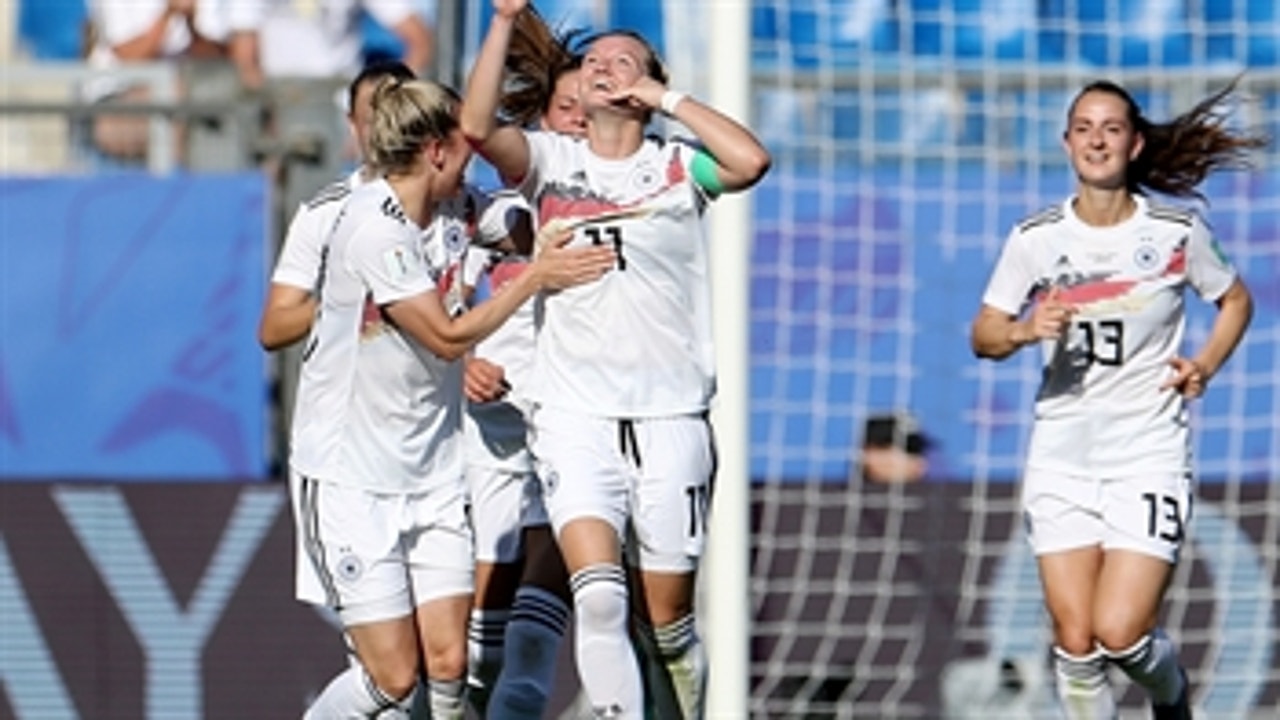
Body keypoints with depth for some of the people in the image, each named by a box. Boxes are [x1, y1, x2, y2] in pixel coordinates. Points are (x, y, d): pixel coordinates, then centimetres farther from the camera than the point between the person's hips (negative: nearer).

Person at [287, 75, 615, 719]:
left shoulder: (451, 216, 6)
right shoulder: (374, 230, -19)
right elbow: (447, 336, -14)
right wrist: (535, 278, -7)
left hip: (431, 473, 7)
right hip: (351, 478, -7)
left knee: (448, 663, -4)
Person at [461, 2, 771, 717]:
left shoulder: (676, 167, 6)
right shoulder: (551, 160, 9)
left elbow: (752, 161, -14)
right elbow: (477, 128, -10)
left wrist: (668, 98, -5)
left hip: (671, 419, 0)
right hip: (576, 417, 0)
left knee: (670, 622, 5)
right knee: (600, 598, -19)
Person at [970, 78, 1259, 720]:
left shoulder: (1177, 233, -2)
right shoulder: (1035, 239, -1)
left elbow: (1235, 300, 15)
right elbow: (983, 335, 2)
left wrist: (1204, 366, -1)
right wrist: (1025, 331, -20)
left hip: (1150, 455, -2)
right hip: (1062, 457, 2)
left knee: (1119, 632, -12)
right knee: (1075, 642, -5)